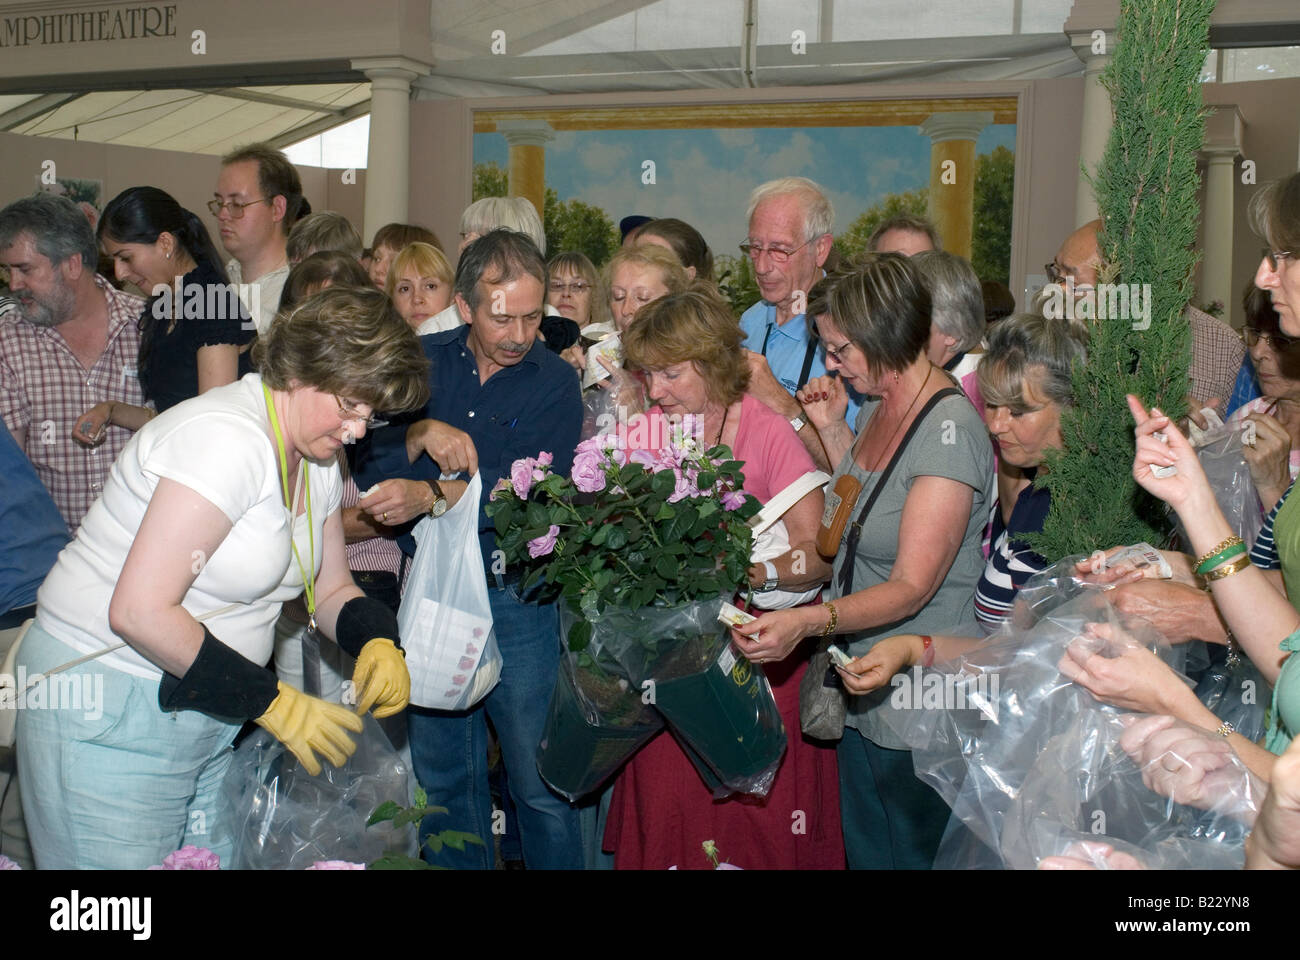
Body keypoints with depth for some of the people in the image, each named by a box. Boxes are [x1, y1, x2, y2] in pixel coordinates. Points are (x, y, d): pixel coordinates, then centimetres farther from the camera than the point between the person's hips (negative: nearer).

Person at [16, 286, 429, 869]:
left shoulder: (317, 460, 6)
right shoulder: (226, 438, -23)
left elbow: (330, 589, 17)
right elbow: (139, 611, -28)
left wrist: (377, 641, -5)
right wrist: (272, 703, -22)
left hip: (205, 710, 9)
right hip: (110, 714, -9)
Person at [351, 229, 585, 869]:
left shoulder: (554, 381, -4)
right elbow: (367, 464, -2)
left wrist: (430, 495, -25)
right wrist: (421, 434, -20)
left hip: (515, 599, -3)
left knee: (539, 782, 2)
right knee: (441, 777, 15)